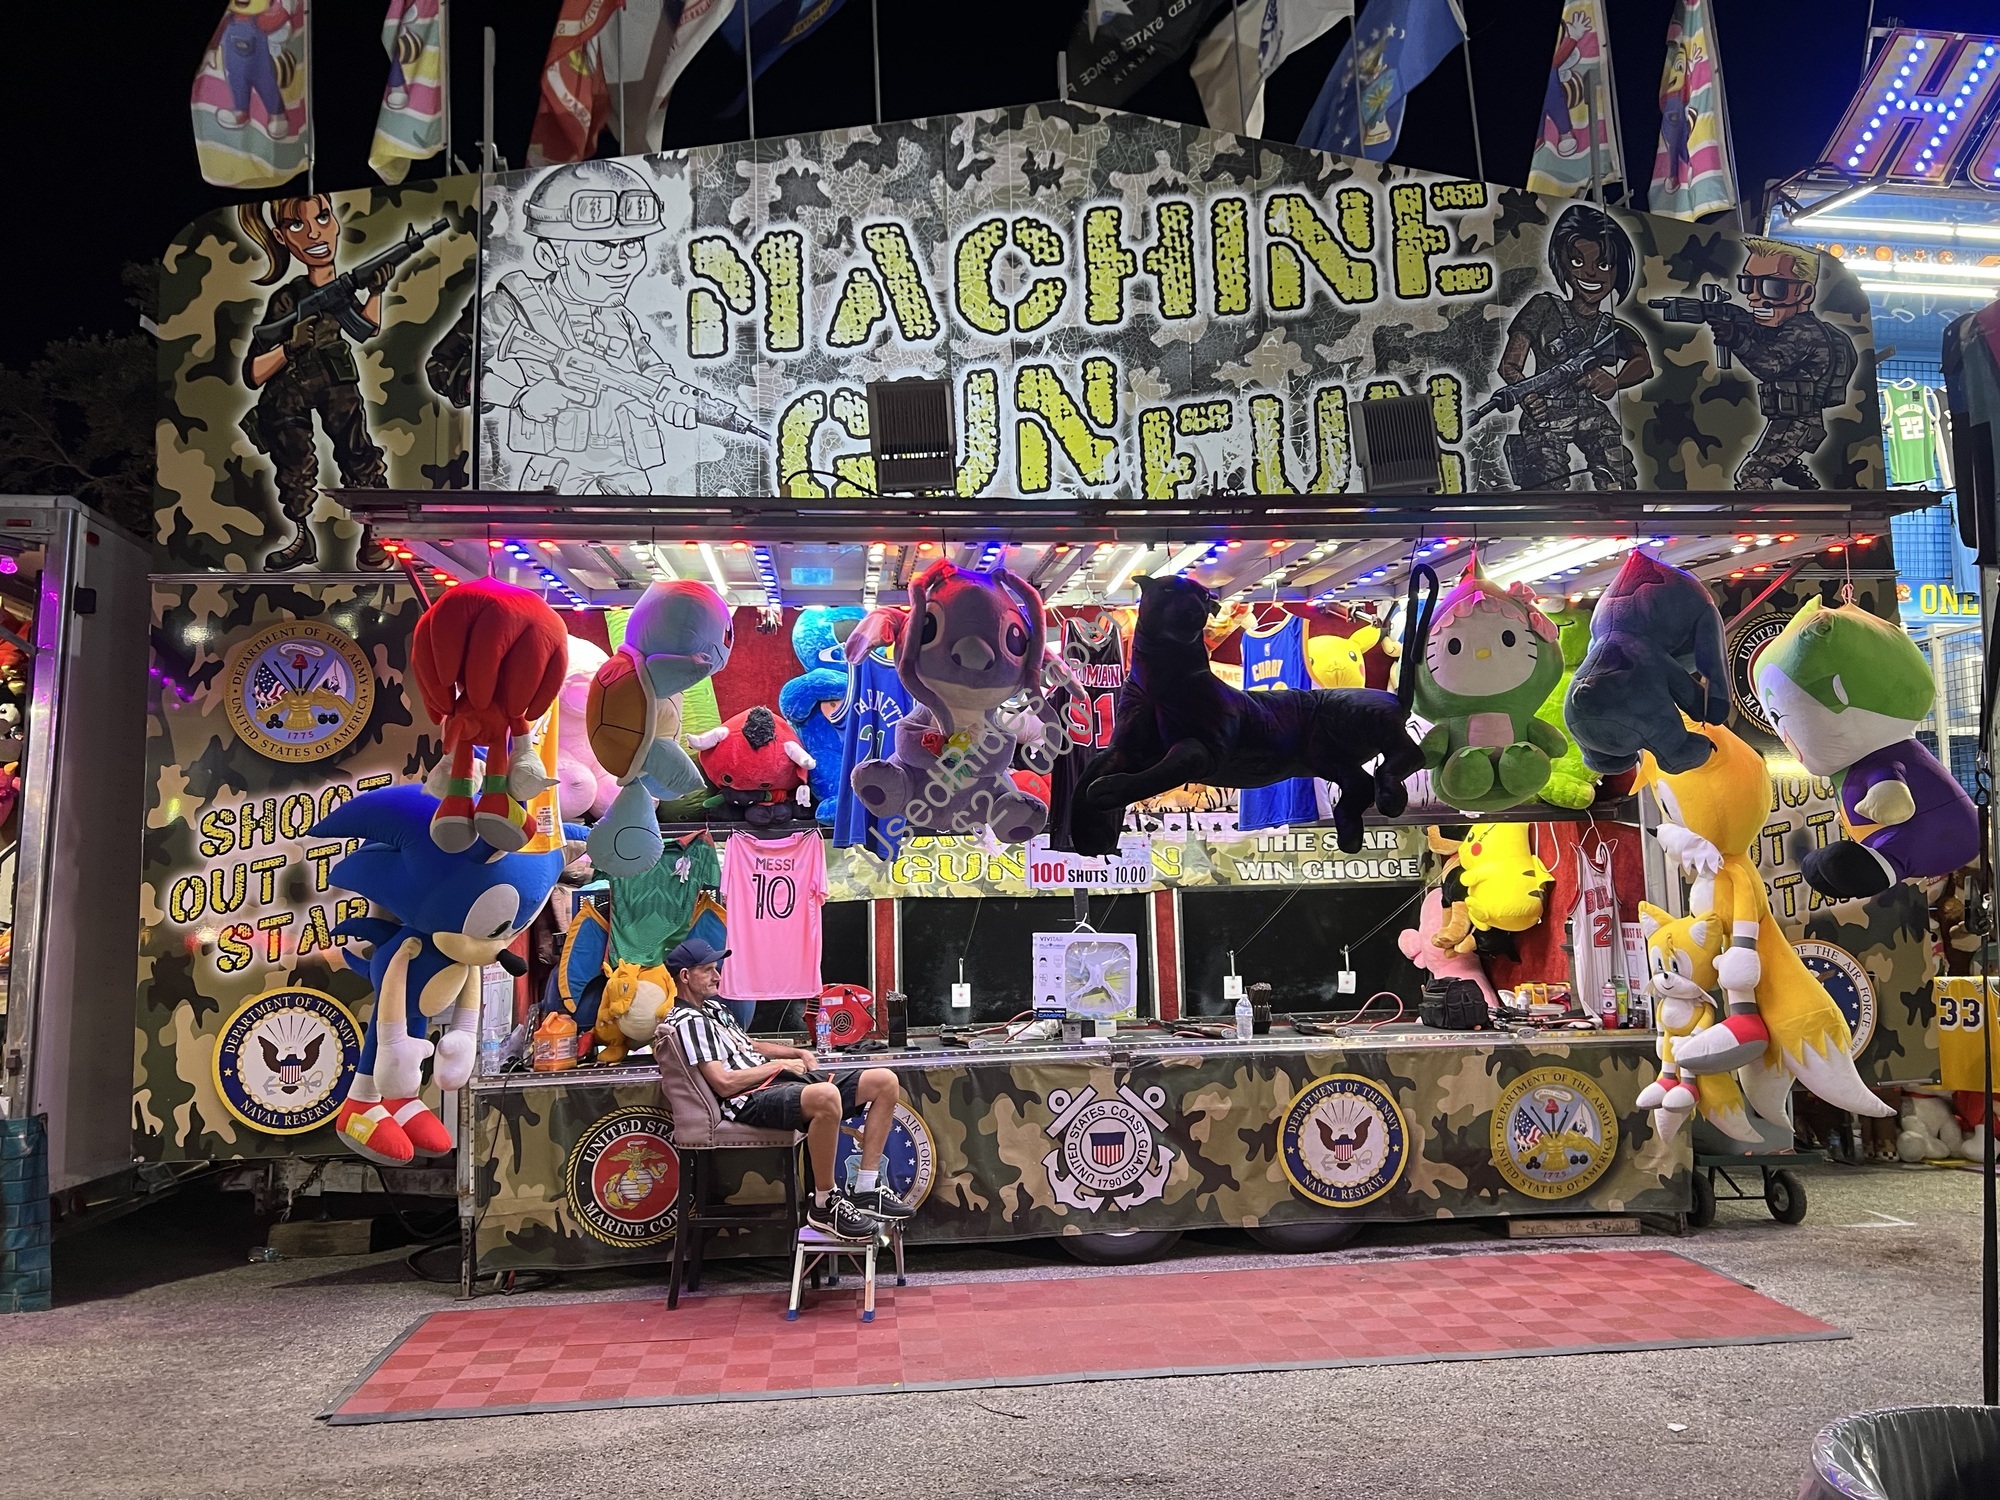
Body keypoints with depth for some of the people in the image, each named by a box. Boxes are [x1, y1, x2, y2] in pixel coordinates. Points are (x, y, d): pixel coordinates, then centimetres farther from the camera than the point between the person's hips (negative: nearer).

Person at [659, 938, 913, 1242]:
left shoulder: (713, 1007, 23)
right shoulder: (687, 1021, -9)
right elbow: (724, 1083, -18)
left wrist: (797, 1053, 19)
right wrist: (779, 1064, -6)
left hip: (777, 1081, 11)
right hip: (749, 1100, -11)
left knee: (886, 1082, 0)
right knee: (826, 1096, -43)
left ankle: (867, 1190, 0)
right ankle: (824, 1205, -24)